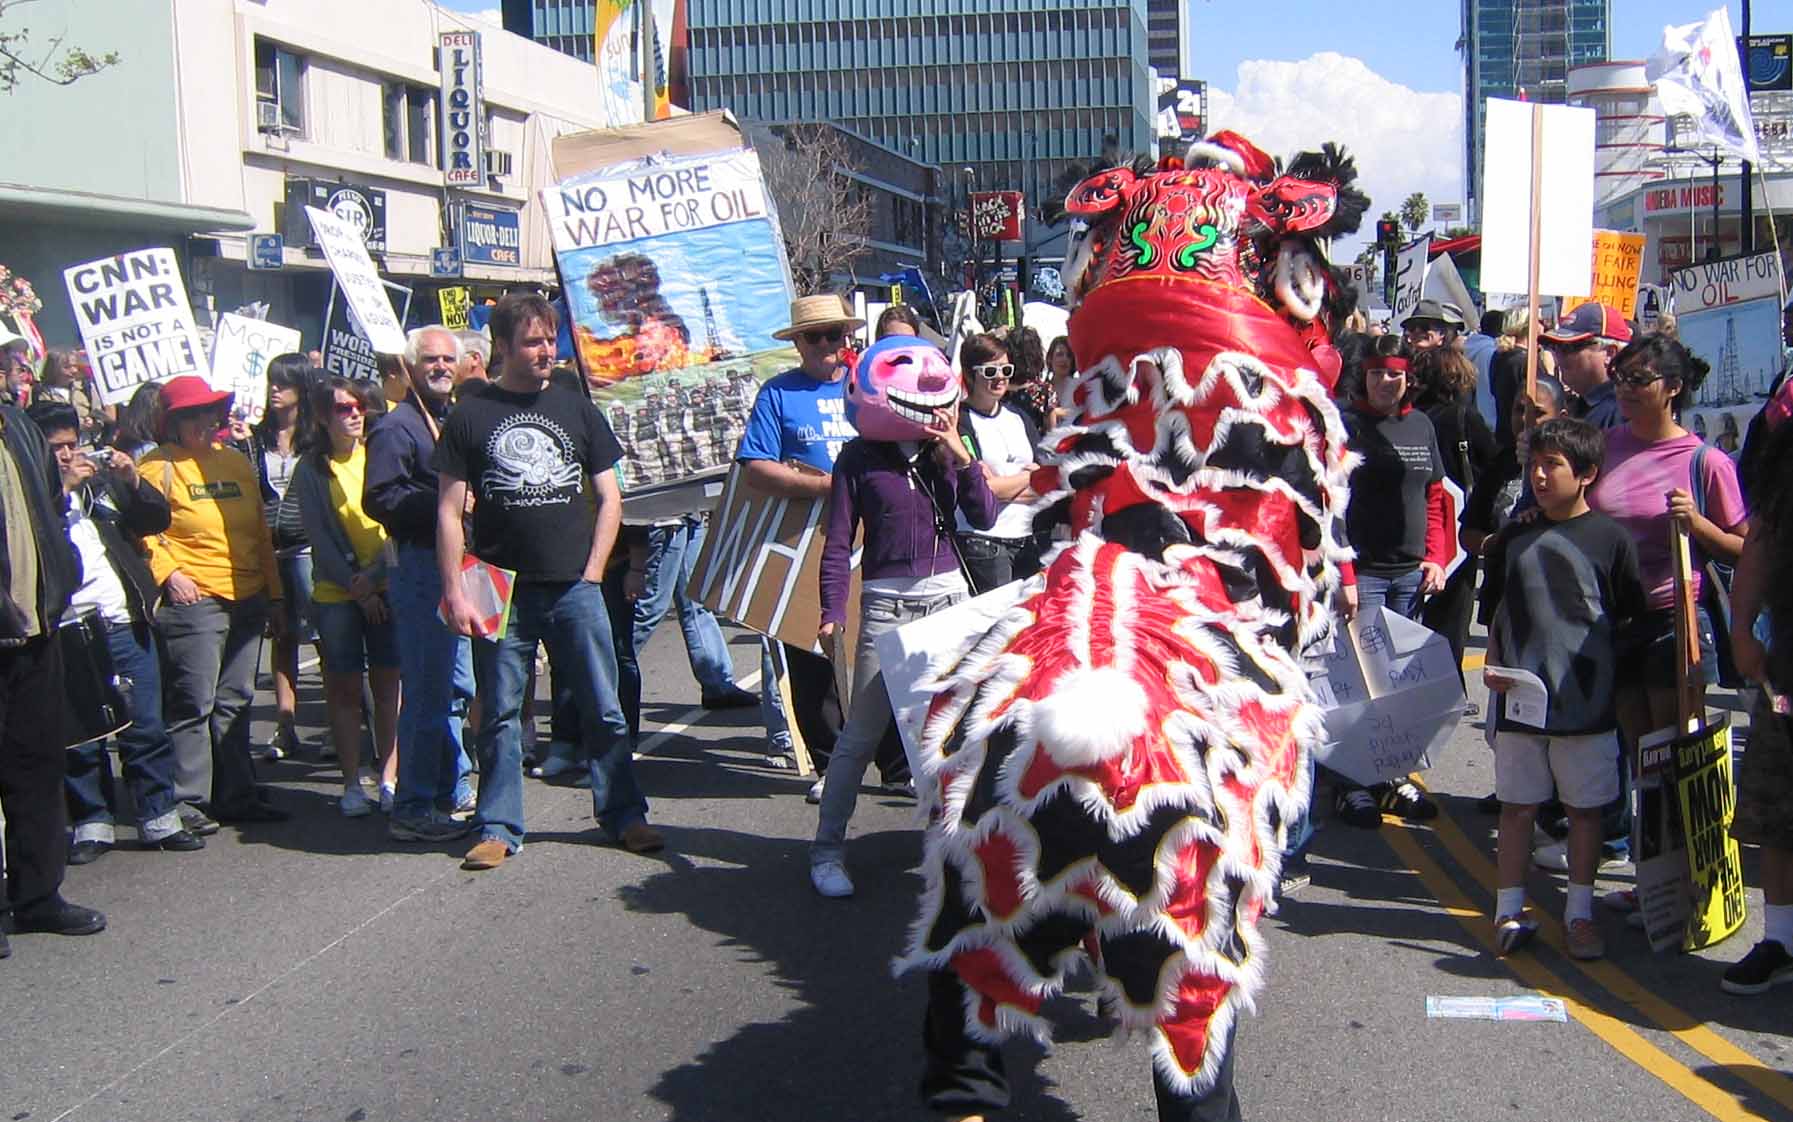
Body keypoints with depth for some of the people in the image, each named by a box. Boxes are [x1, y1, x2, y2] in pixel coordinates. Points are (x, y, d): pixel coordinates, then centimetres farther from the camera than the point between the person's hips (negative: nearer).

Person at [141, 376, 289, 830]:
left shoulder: (237, 462, 16)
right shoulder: (159, 467, -2)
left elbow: (260, 532, 18)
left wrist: (274, 595, 17)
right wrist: (169, 574, -18)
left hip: (247, 601, 6)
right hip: (193, 601, -6)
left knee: (235, 702, 11)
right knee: (193, 704, -3)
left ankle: (236, 796, 19)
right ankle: (188, 801, 5)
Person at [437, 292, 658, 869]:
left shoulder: (577, 409, 9)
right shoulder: (470, 417, 3)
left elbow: (609, 498, 11)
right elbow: (450, 512, 1)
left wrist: (592, 573, 1)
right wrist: (454, 593, -7)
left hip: (574, 589, 1)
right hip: (502, 593, -1)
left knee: (604, 710, 4)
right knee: (500, 715, 6)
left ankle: (623, 815, 16)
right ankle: (498, 828, 17)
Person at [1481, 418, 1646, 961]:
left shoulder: (1611, 539, -3)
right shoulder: (1512, 539, 6)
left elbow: (1632, 621, 4)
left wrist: (1606, 670, -2)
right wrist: (1493, 667, -2)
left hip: (1588, 703, -2)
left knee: (1585, 808, 8)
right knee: (1517, 807, 7)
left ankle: (1580, 912, 21)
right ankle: (1510, 910, 17)